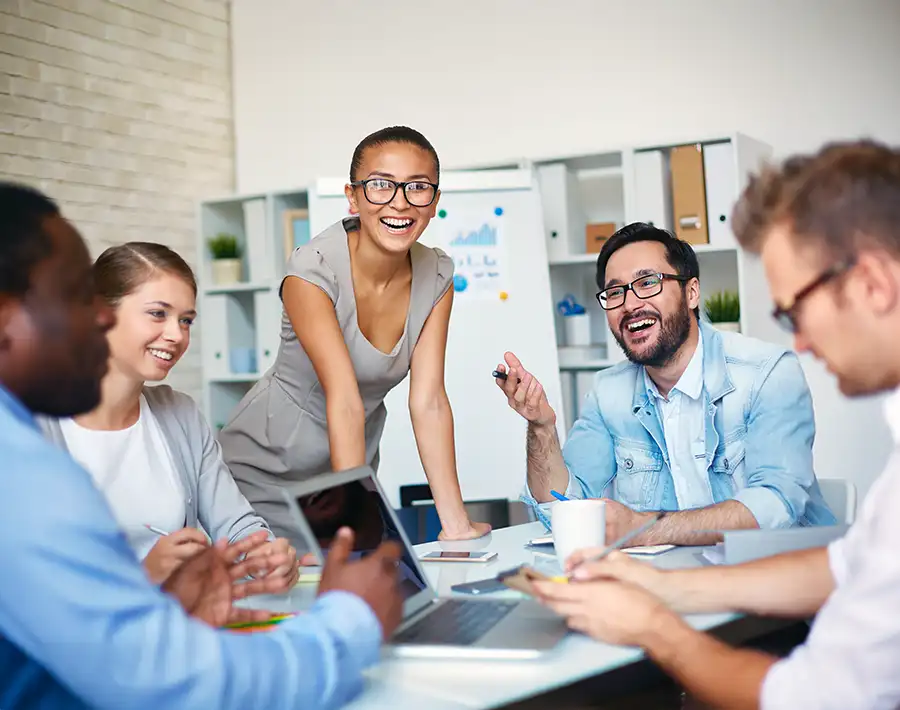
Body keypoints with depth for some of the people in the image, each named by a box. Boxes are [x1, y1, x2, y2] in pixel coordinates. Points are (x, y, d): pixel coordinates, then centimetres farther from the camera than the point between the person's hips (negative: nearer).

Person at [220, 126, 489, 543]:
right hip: (265, 474, -4)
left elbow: (429, 402, -14)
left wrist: (456, 525, -19)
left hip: (349, 466, 5)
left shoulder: (436, 276, -9)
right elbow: (344, 401, -33)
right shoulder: (312, 271, -24)